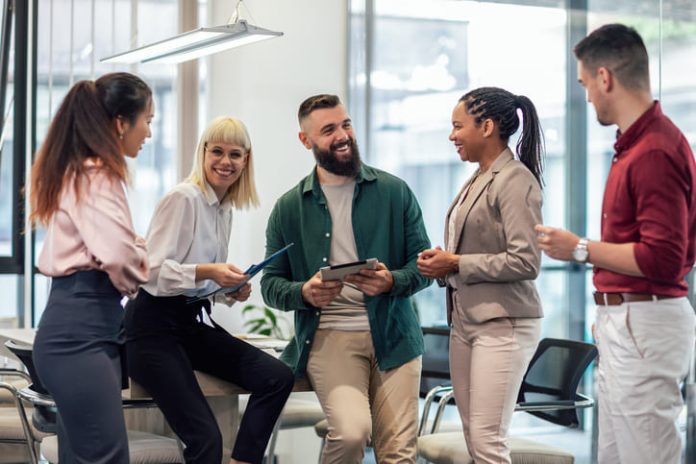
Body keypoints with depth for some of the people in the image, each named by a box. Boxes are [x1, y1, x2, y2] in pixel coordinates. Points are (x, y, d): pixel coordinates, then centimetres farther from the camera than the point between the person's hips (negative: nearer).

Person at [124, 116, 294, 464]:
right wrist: (206, 272, -30)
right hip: (155, 326, -8)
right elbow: (151, 270, -18)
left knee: (278, 377, -11)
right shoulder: (183, 198, -12)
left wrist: (233, 291, 2)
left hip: (193, 323, 8)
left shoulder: (225, 210, 14)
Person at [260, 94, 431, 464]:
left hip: (393, 336, 1)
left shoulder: (395, 192, 7)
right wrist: (304, 293, -12)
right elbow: (271, 283, 9)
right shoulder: (289, 208, 8)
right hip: (329, 336, -1)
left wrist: (391, 282, -14)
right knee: (351, 430, -23)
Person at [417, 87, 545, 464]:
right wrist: (441, 262, 4)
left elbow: (525, 261, -19)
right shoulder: (478, 180, 14)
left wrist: (456, 263, -13)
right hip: (465, 319, 9)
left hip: (502, 323, -9)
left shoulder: (515, 180, -12)